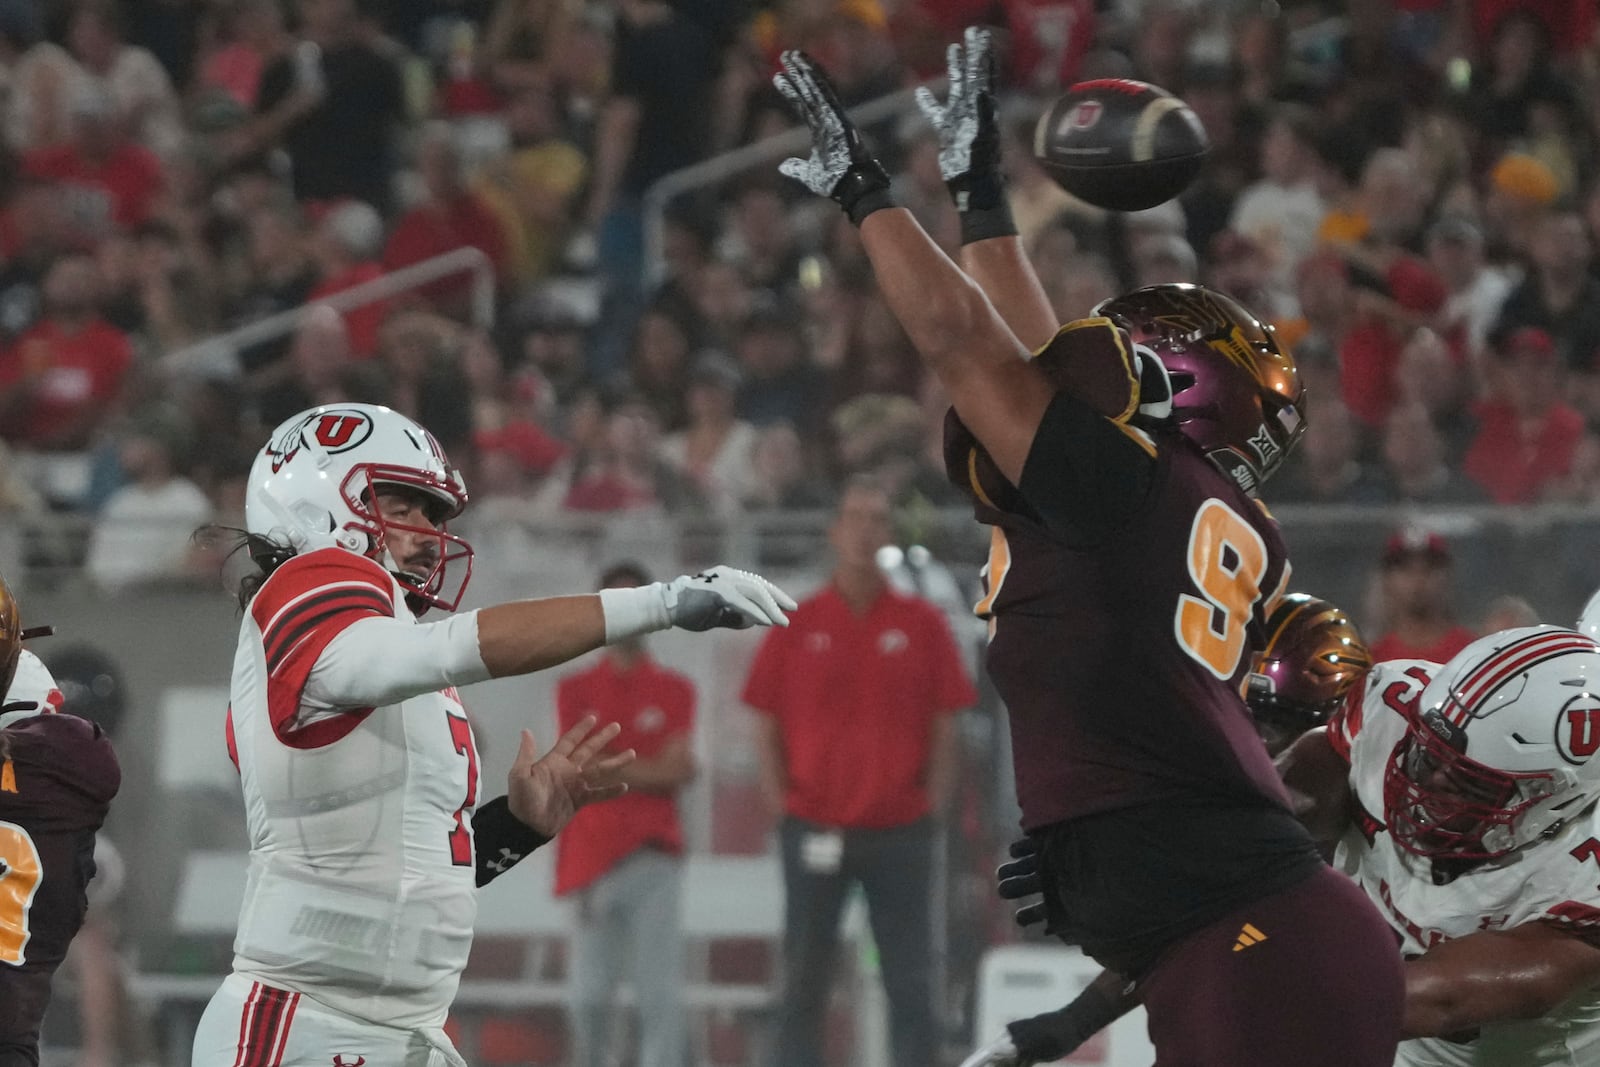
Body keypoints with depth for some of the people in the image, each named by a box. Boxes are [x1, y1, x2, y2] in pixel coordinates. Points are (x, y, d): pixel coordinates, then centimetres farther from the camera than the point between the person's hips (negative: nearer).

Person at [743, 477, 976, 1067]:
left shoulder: (922, 624, 4)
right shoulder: (798, 626, 4)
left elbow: (945, 727, 5)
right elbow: (766, 725, 7)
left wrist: (930, 807, -3)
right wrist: (782, 803, -2)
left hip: (900, 833, 0)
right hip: (814, 833, 0)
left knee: (911, 984, -1)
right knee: (803, 985, 4)